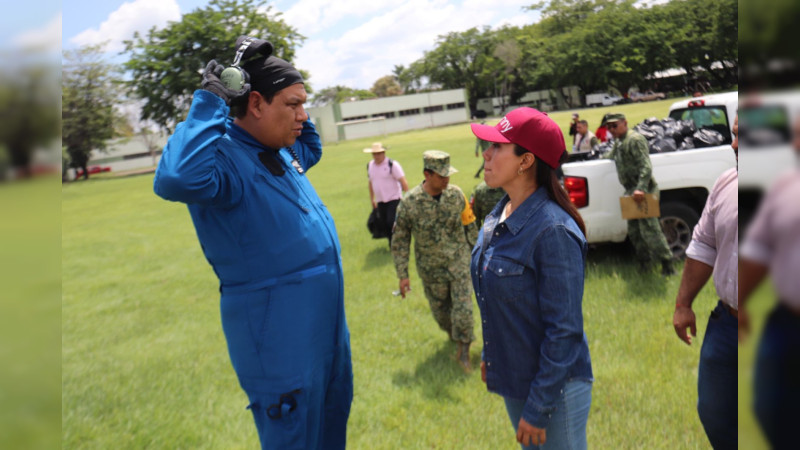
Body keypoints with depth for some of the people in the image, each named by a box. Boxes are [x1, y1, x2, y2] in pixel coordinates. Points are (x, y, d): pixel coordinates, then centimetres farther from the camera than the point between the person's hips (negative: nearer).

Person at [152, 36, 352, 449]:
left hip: (327, 323, 9)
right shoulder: (224, 158, -20)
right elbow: (176, 180, -43)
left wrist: (295, 118, 11)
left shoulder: (280, 152, 8)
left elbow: (311, 149, 31)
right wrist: (210, 104, -31)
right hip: (279, 337, -9)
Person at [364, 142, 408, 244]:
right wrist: (372, 199, 22)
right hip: (380, 201, 6)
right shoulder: (370, 166, 7)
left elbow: (403, 182, -12)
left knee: (392, 222, -16)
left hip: (394, 199, -5)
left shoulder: (392, 164, -11)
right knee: (384, 225, 5)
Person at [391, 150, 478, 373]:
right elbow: (400, 240, -8)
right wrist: (402, 275, -8)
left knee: (463, 306, -6)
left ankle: (463, 352, 9)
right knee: (440, 309, 16)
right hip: (431, 268, 0)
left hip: (459, 261, 0)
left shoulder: (456, 194, -9)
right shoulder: (409, 202, -16)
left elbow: (470, 226, 5)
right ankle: (453, 335, 46)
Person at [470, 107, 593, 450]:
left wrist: (538, 408, -19)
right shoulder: (498, 216, 0)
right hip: (512, 382, 8)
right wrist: (489, 355, 15)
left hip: (555, 387, -8)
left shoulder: (553, 231, -25)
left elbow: (564, 331, -23)